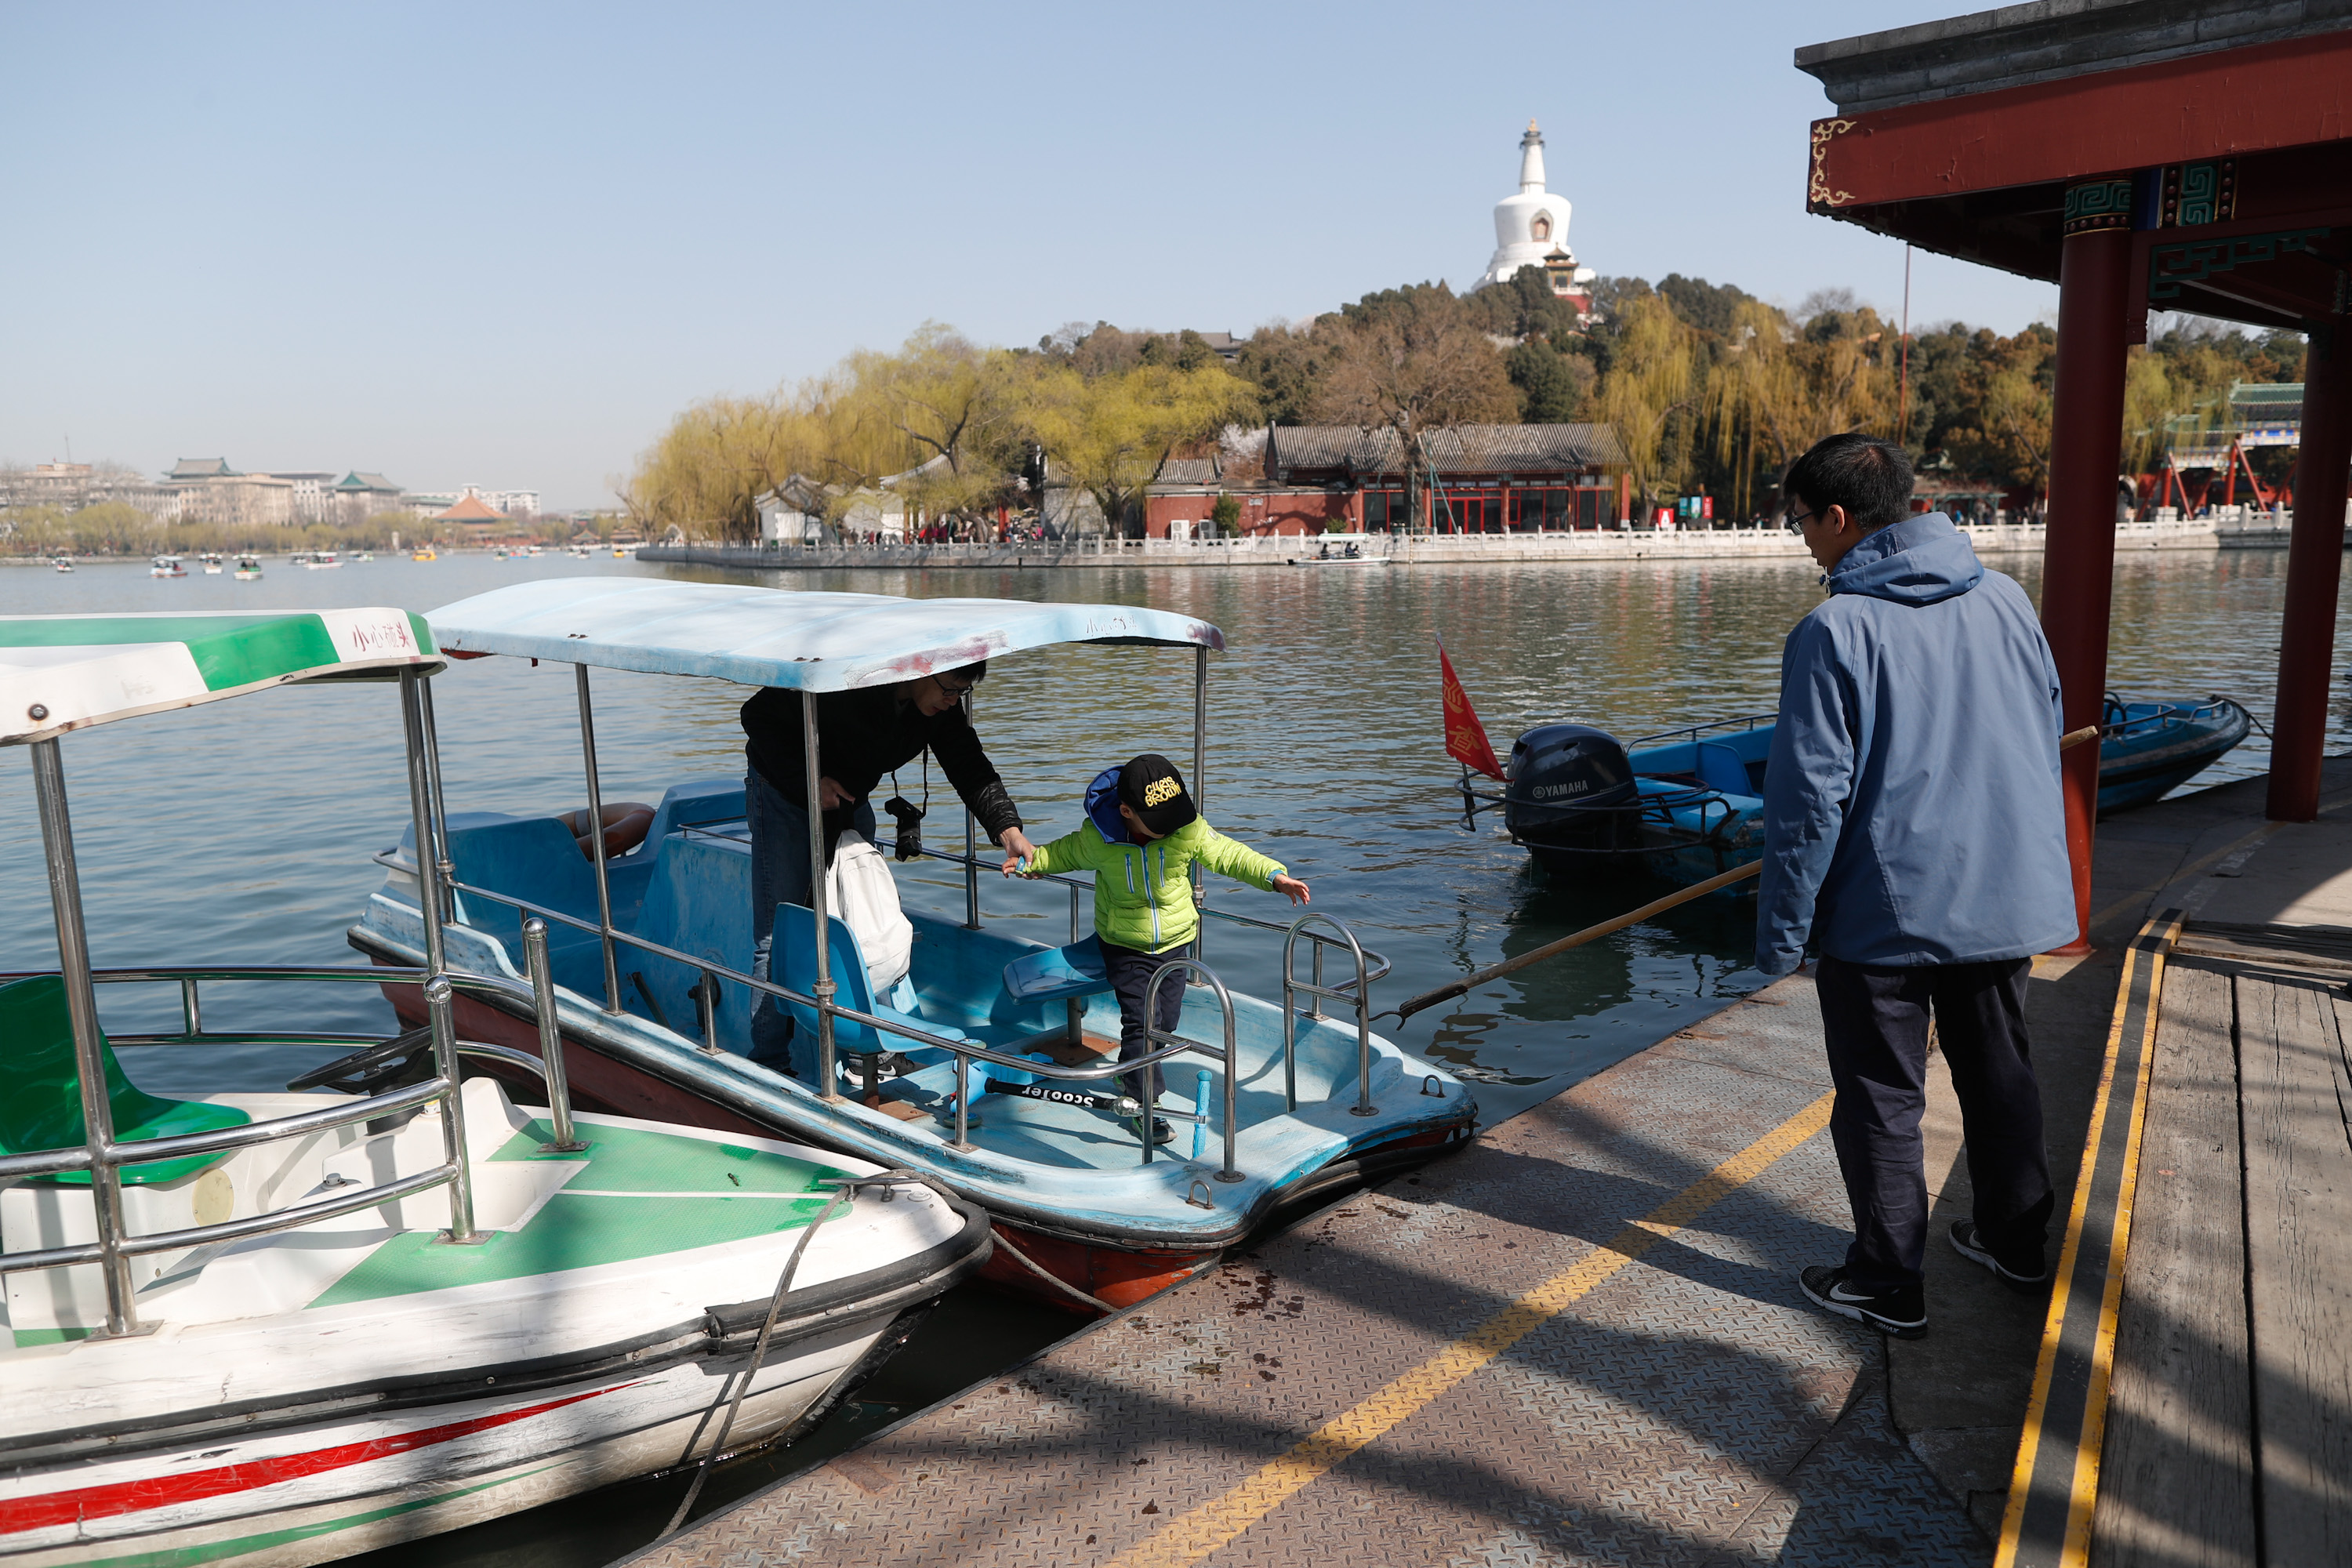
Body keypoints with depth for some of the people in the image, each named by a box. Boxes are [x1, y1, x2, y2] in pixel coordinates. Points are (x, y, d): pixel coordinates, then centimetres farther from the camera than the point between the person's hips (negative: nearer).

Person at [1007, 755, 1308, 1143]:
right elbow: (1066, 853, 1)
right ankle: (1146, 1103, 2)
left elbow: (1230, 855, -10)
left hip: (1173, 941, 3)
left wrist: (1274, 876, -20)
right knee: (1140, 1021, -9)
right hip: (1124, 946, -2)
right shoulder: (1097, 837, -21)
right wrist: (1028, 861, -6)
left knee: (1165, 1020, 12)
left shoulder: (1190, 828, -20)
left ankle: (1132, 1076, 38)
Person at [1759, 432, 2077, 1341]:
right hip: (2009, 900, 6)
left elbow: (1810, 797, -17)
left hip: (1883, 916, -6)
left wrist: (1781, 934, -9)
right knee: (2000, 1071, 22)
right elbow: (2048, 744, 13)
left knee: (1881, 1100, 7)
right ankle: (2015, 1241, 39)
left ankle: (1888, 1284, 19)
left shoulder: (1836, 632, -17)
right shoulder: (2007, 602, 3)